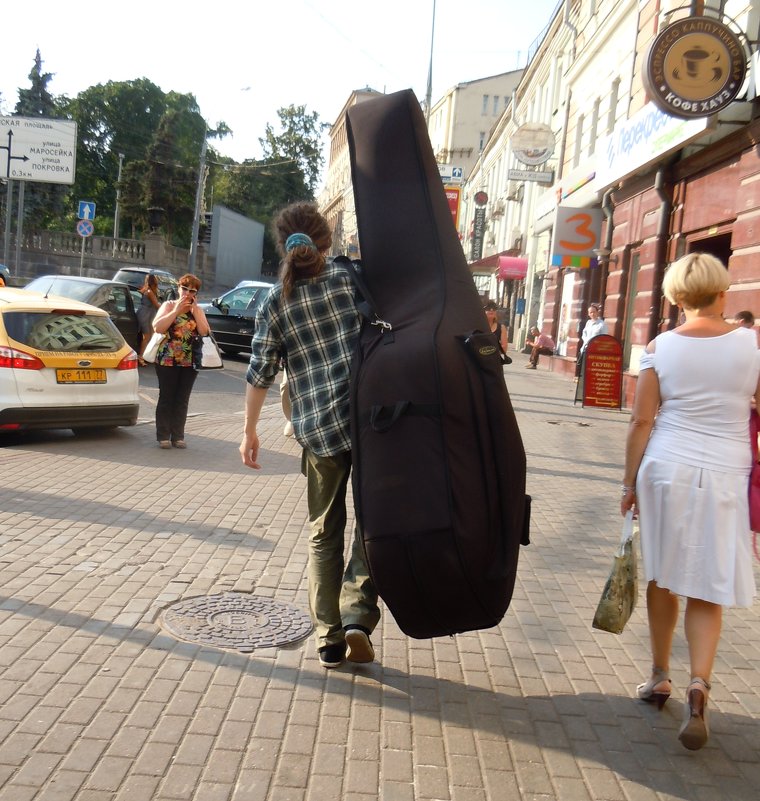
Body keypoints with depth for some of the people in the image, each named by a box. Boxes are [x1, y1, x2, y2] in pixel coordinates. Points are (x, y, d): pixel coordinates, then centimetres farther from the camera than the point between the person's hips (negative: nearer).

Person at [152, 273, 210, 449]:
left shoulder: (198, 310, 11)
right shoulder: (168, 305, 2)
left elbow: (204, 331, -5)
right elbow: (157, 327, -12)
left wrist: (194, 310, -9)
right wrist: (177, 310, -13)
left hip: (190, 362, 3)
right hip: (167, 360, -3)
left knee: (182, 400, 5)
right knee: (166, 398, 1)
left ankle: (178, 436, 11)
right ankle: (163, 436, 8)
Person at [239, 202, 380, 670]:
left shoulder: (276, 303, 3)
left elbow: (260, 374, 6)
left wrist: (250, 430, 16)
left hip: (319, 429, 1)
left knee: (325, 533, 14)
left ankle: (329, 639, 16)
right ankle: (358, 614, -2)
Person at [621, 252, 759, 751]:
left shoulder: (660, 348, -4)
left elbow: (642, 421, -4)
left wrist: (631, 482, 3)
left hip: (665, 468, 1)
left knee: (663, 577, 15)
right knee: (707, 589, 7)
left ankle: (660, 677, 27)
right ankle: (699, 683, -10)